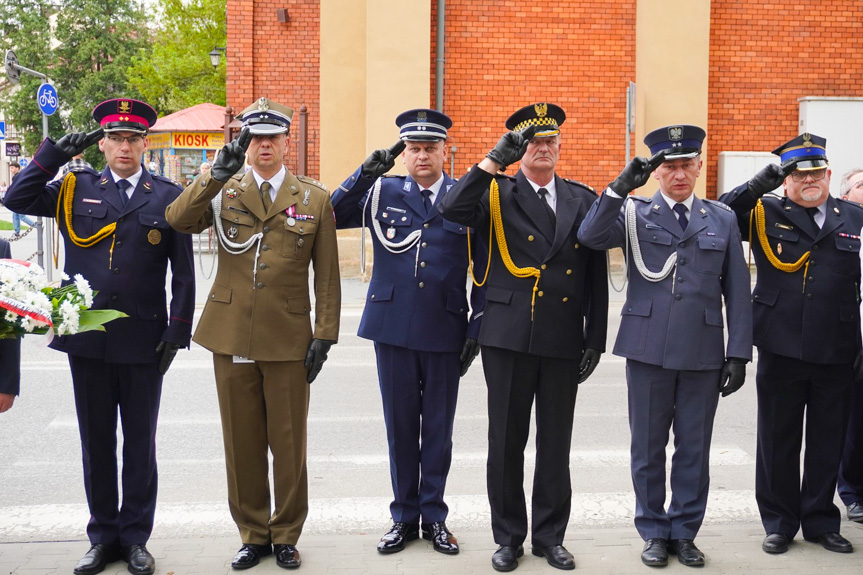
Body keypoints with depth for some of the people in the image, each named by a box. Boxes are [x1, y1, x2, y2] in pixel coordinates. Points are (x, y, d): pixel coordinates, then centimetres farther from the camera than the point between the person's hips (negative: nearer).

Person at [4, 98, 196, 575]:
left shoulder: (168, 196, 2)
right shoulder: (76, 189, 7)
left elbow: (183, 273, 2)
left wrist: (177, 332, -4)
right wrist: (53, 153, -6)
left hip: (143, 341, -1)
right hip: (87, 339, 1)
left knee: (140, 443, 8)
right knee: (96, 443, 11)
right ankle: (103, 537, 23)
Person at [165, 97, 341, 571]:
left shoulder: (315, 199, 3)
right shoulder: (224, 192, 6)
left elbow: (327, 275, 3)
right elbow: (175, 220, -12)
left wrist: (324, 335, -3)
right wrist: (217, 173, -20)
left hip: (288, 339, -1)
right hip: (231, 336, 2)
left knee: (288, 444, 6)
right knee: (241, 443, 10)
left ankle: (285, 535, 23)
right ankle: (253, 533, 25)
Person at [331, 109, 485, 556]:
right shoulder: (383, 193, 6)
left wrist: (477, 328, -2)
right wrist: (365, 174, -11)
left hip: (445, 330, -1)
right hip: (393, 327, 1)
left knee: (438, 427, 8)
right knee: (400, 425, 9)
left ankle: (434, 515, 22)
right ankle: (404, 516, 22)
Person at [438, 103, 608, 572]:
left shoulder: (583, 199, 9)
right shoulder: (497, 195, 2)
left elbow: (596, 276, 9)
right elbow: (451, 210, -19)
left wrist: (595, 340, 4)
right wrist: (495, 160, -21)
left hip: (564, 341, 2)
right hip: (508, 338, -2)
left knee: (555, 443, 10)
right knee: (506, 441, 6)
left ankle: (549, 536, 24)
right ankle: (508, 537, 20)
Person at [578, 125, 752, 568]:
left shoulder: (722, 219, 8)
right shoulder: (634, 213, 3)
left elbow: (736, 292, 6)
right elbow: (590, 237, -17)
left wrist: (739, 353, 1)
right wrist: (621, 186, -24)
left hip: (703, 353, 1)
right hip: (648, 348, -1)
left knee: (694, 448, 9)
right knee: (648, 447, 8)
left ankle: (685, 532, 24)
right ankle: (655, 532, 23)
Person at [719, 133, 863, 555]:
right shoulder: (765, 213, 2)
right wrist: (758, 185, -19)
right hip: (781, 350, -1)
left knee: (828, 442, 12)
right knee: (778, 441, 10)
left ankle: (821, 521, 28)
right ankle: (780, 523, 24)